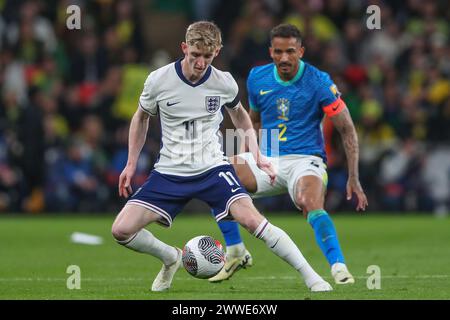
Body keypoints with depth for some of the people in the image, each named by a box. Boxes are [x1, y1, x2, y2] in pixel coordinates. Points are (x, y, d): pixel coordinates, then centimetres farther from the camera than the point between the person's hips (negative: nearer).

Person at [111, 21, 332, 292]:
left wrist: (258, 156, 10)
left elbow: (239, 115, 17)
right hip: (169, 173, 1)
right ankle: (171, 259, 17)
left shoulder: (225, 83, -6)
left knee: (251, 219, -25)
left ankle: (312, 278, -19)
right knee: (121, 230, -13)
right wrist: (131, 164, 11)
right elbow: (141, 118, 12)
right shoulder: (158, 81, -9)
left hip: (213, 168, -1)